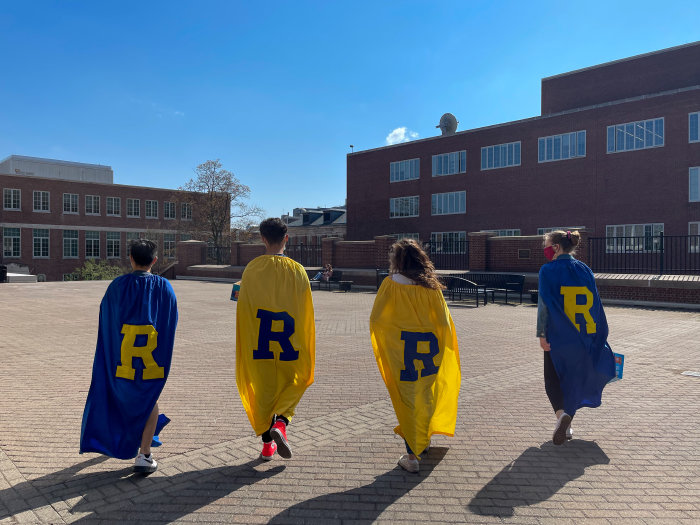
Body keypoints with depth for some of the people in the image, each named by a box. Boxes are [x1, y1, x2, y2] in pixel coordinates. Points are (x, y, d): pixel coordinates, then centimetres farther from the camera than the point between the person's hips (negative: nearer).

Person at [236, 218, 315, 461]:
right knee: (291, 386, 18)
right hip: (289, 347, -1)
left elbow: (243, 309, 0)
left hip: (259, 346, 1)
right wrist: (306, 348, 10)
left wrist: (247, 344, 14)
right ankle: (280, 423, -5)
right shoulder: (297, 270, -7)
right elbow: (306, 311, -2)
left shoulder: (252, 269, -5)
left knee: (263, 392, 13)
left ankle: (267, 444, 19)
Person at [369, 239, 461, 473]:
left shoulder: (390, 284, -9)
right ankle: (424, 439, 38)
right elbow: (443, 320, -1)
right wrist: (442, 348, 11)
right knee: (426, 396, 20)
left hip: (401, 349, -3)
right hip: (429, 348, 3)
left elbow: (376, 319, -6)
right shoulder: (430, 285, -2)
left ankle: (412, 456, 5)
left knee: (408, 399, 4)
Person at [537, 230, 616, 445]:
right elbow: (595, 303, 7)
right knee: (573, 377, 16)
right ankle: (566, 427, 23)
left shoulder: (548, 270, -9)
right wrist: (599, 335, 14)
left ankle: (561, 413, -17)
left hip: (558, 337, -4)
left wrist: (542, 334, -11)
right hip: (582, 337, 5)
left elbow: (544, 305, -13)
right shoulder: (584, 270, 5)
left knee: (552, 377, 8)